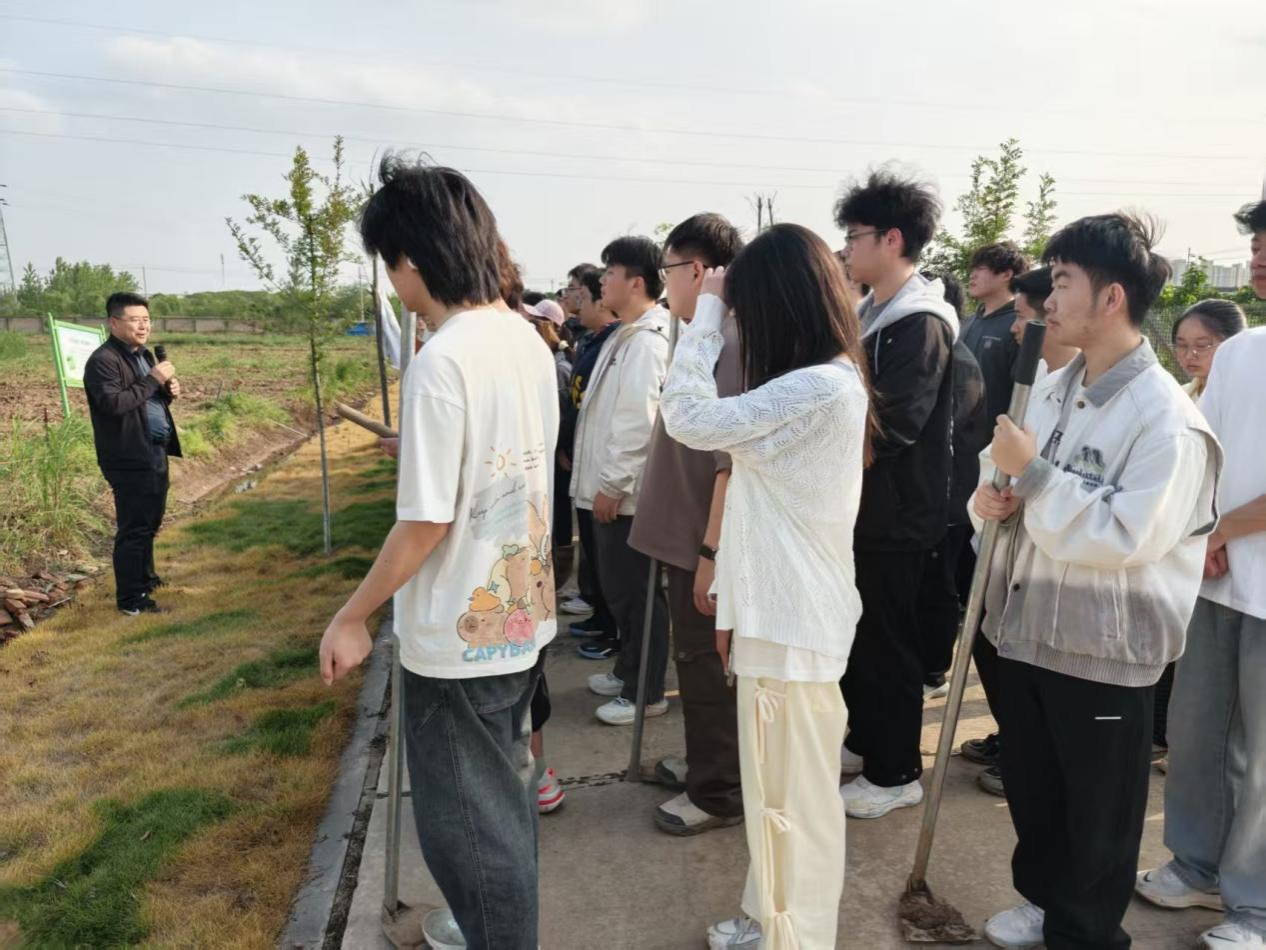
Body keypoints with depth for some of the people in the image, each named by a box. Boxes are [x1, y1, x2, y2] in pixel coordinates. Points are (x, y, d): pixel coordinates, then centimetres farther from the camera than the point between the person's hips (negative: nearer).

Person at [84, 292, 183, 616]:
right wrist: (153, 380, -23)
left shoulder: (144, 355, 16)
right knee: (133, 528, -4)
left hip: (156, 451, 10)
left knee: (150, 522, 21)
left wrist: (169, 390, 3)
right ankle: (130, 599, 3)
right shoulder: (103, 360, -15)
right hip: (129, 458, -9)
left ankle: (145, 578, 37)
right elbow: (113, 403, -27)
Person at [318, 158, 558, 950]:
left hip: (459, 633, -9)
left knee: (464, 819, 11)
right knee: (503, 791, 26)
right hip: (522, 611, 9)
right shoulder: (529, 342, 3)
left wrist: (352, 617, -9)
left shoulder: (441, 363, -23)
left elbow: (424, 523, -21)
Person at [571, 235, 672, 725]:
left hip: (627, 492, -10)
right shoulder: (627, 336, 15)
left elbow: (638, 422, -24)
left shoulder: (647, 341, -18)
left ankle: (646, 693, 14)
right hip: (613, 486, 10)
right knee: (620, 588, 20)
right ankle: (628, 671, 35)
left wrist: (612, 485, -20)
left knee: (635, 592, 1)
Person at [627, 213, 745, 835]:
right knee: (697, 660, 20)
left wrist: (712, 551, -24)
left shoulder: (728, 341, -20)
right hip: (688, 534, 10)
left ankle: (719, 792, 21)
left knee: (707, 665, 4)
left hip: (705, 541, -10)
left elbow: (733, 457, -25)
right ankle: (706, 765, 37)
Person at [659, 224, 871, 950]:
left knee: (795, 794, 7)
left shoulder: (821, 388, -22)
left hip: (793, 618, -10)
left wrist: (709, 311, -11)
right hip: (779, 609, 10)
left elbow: (690, 418, -20)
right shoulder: (824, 382, 12)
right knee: (775, 785, 22)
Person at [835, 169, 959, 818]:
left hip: (898, 513, -9)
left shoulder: (921, 323, -17)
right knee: (857, 632, 19)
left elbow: (894, 424, -25)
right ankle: (864, 741, 36)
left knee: (889, 643, 3)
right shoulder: (875, 314, 12)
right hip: (862, 504, 9)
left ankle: (896, 773, 19)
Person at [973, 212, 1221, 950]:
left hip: (1103, 648, -7)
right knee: (1030, 788, 22)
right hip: (1028, 626, 7)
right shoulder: (1052, 389, 6)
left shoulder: (1166, 416, -18)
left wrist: (1032, 473, -23)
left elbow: (1127, 536, -26)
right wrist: (993, 498, -8)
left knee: (1097, 812, 13)